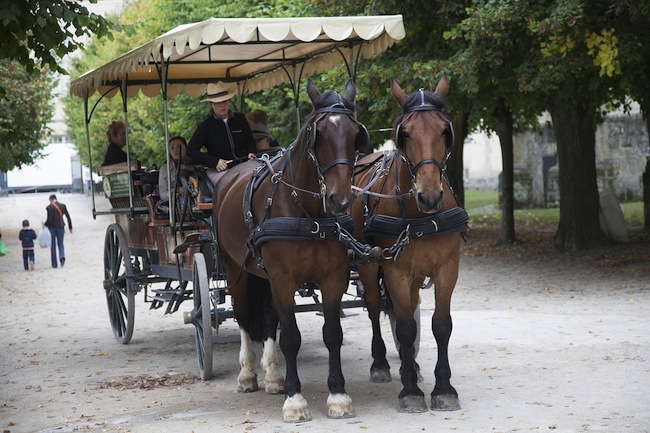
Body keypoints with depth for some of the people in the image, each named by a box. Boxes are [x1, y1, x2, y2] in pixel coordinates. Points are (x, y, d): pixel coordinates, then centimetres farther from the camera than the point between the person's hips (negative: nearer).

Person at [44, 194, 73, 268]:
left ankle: (54, 264, 7)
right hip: (60, 227, 3)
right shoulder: (62, 206, 3)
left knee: (53, 245, 7)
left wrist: (45, 224, 2)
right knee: (60, 244, 13)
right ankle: (62, 256, -17)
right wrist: (70, 227, 12)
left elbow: (49, 219, -16)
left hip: (51, 227, -3)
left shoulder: (49, 207, -9)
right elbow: (68, 217, 4)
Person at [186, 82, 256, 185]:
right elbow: (191, 151, 1)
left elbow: (250, 141, 23)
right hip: (218, 171, -3)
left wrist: (250, 153, -2)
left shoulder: (240, 119, 12)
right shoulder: (205, 126, 2)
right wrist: (215, 162, -10)